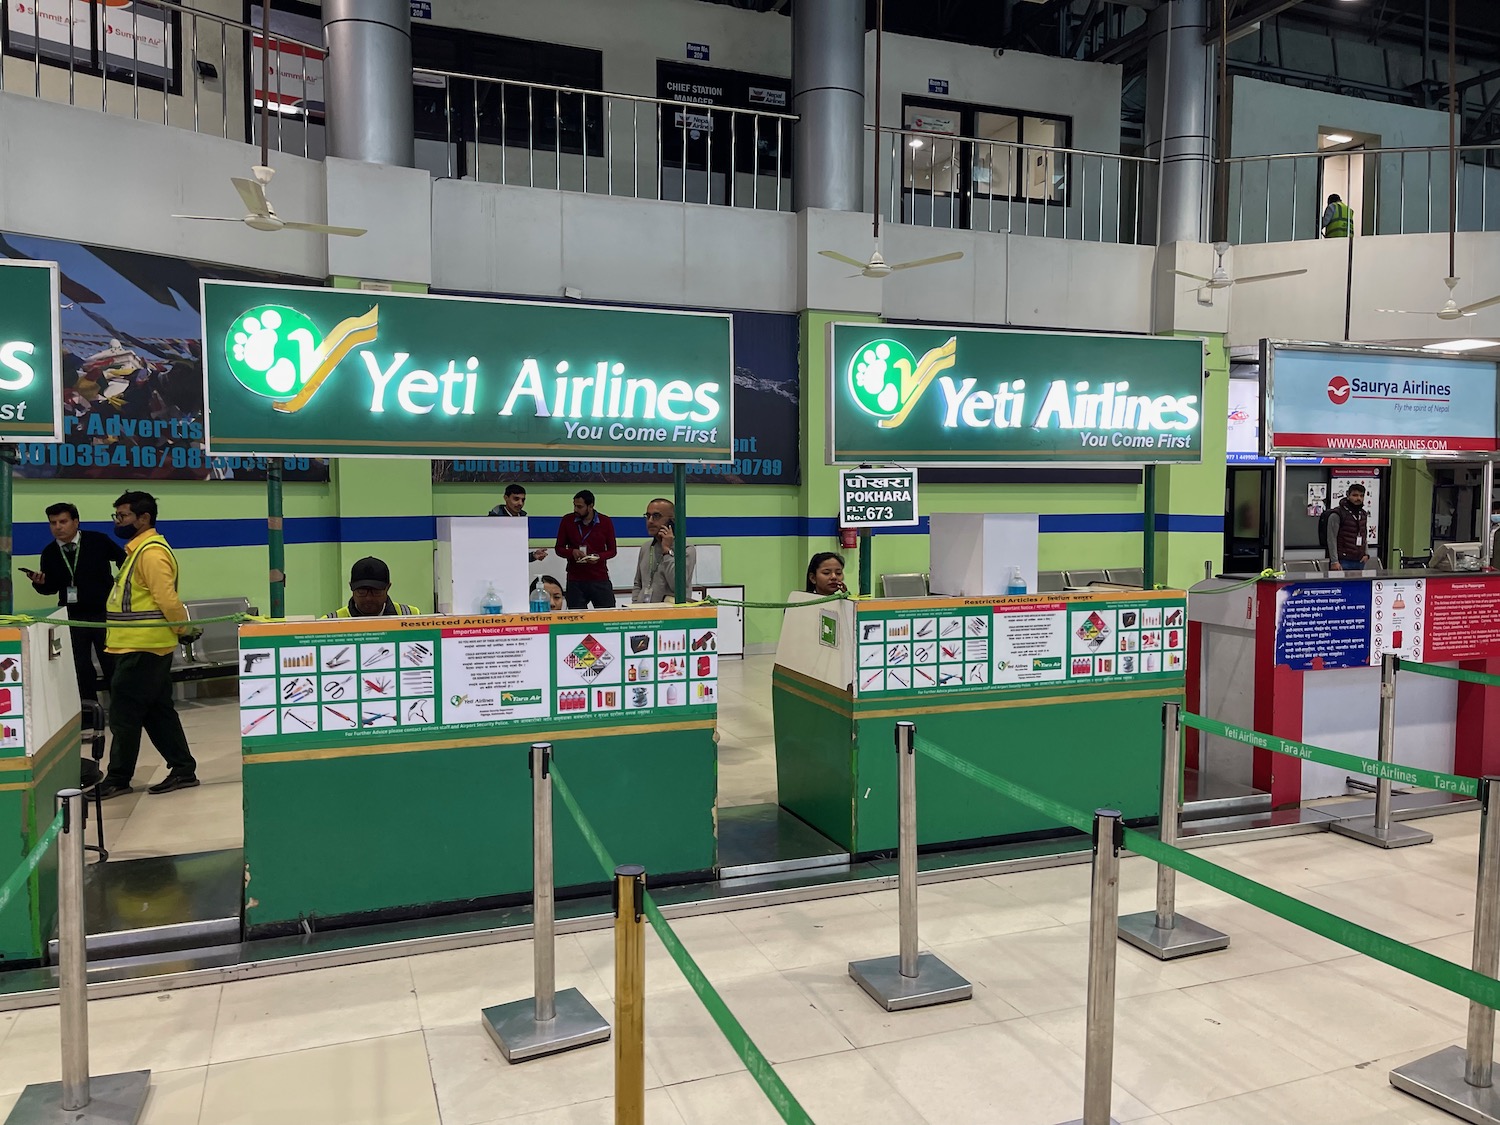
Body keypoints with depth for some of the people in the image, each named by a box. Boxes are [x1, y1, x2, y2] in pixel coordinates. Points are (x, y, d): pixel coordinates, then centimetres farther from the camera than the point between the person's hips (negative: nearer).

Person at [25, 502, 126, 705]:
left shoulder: (98, 541, -8)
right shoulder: (49, 553, 1)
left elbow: (124, 559, 4)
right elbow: (51, 587, 7)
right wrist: (40, 582, -14)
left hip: (103, 613, -3)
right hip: (72, 617, 3)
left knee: (112, 665, 3)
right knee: (80, 668, 9)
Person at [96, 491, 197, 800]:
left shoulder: (151, 552, -17)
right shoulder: (139, 549, 16)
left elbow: (167, 598, -23)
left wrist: (183, 627, -11)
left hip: (142, 649, -10)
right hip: (142, 646, 10)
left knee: (125, 714, -1)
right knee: (157, 712, 12)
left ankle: (117, 778, 9)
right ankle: (183, 769, 16)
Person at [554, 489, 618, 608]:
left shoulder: (606, 522, 2)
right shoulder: (567, 521, 2)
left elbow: (613, 550, 7)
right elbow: (558, 548, 8)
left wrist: (599, 557, -14)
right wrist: (572, 552, -13)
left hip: (600, 579, 0)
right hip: (575, 581, 0)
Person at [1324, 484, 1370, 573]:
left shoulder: (1364, 514, 15)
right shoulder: (1337, 514, -7)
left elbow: (1365, 536, 25)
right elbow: (1331, 539, -11)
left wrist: (1366, 554, 10)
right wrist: (1334, 561, -15)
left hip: (1360, 562, 7)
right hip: (1343, 561, -7)